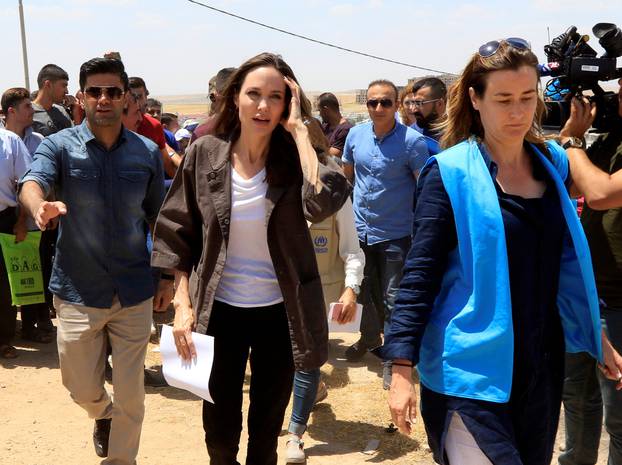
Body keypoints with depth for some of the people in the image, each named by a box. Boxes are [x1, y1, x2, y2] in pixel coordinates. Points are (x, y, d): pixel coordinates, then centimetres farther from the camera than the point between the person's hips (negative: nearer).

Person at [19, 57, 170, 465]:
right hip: (78, 292, 0)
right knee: (82, 389, 14)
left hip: (135, 292, 1)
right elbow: (31, 184, -25)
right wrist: (40, 207, -48)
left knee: (131, 394, 8)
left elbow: (158, 219, 8)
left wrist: (168, 278, 6)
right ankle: (103, 414, 49)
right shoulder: (60, 146, -6)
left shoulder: (147, 152, 0)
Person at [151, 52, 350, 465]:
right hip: (219, 311, 0)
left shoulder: (293, 158, -7)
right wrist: (183, 304, -5)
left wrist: (298, 129, -22)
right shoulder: (205, 154, -6)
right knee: (220, 431, 12)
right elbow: (178, 235, 1)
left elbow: (324, 200, -30)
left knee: (268, 428, 16)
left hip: (278, 313, 0)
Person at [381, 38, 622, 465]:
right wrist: (402, 367, -16)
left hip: (543, 365, 6)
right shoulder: (451, 173, -11)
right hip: (471, 369, -5)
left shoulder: (553, 163, 5)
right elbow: (421, 272, -12)